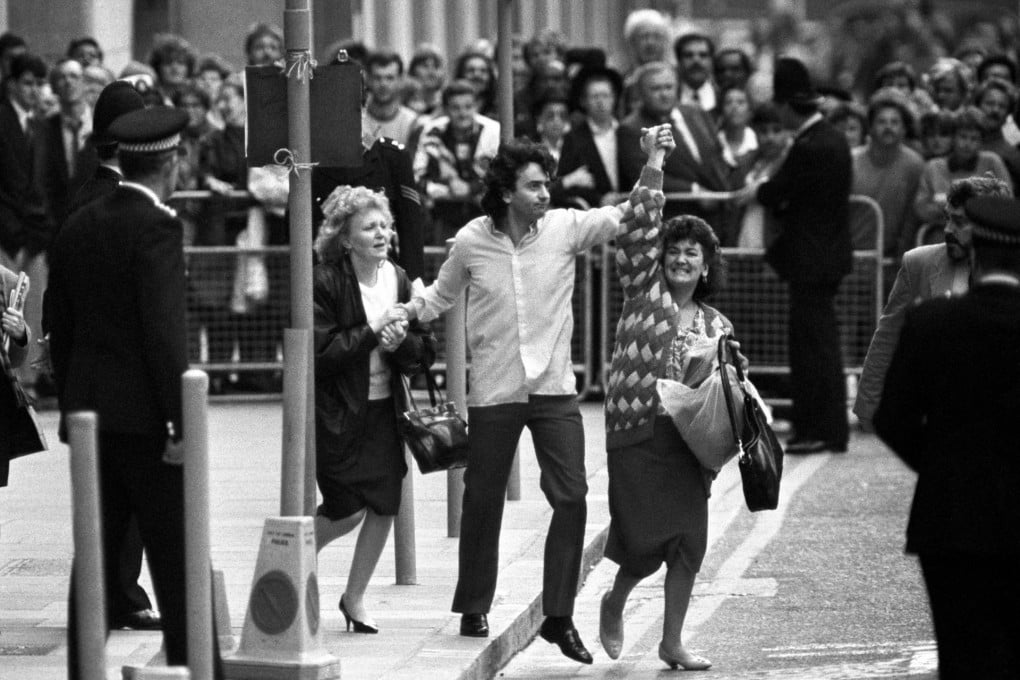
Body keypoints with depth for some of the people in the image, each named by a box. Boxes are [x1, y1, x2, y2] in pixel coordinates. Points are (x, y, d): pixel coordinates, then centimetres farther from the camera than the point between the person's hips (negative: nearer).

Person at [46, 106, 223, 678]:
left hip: (90, 416, 7)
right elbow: (165, 331, -18)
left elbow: (60, 330, 14)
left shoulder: (78, 229, 10)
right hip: (146, 418, -7)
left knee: (95, 561, 8)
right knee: (178, 562, -2)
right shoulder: (156, 227, -13)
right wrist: (181, 424, -16)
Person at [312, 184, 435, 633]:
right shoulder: (324, 282, -13)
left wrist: (400, 342, -16)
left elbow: (426, 352, 5)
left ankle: (355, 597, 18)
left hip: (384, 407, 5)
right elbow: (320, 352, -19)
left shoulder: (399, 280, 4)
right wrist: (373, 333, -21)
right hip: (336, 411, -5)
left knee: (385, 505, 0)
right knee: (348, 511, -6)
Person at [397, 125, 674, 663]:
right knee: (483, 502, 10)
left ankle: (558, 617, 3)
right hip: (493, 392, -1)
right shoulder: (472, 242, -5)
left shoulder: (564, 228, -5)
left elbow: (630, 214, -10)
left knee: (571, 499, -6)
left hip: (554, 390, 1)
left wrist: (652, 167, -26)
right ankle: (474, 608, 28)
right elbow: (440, 296, 11)